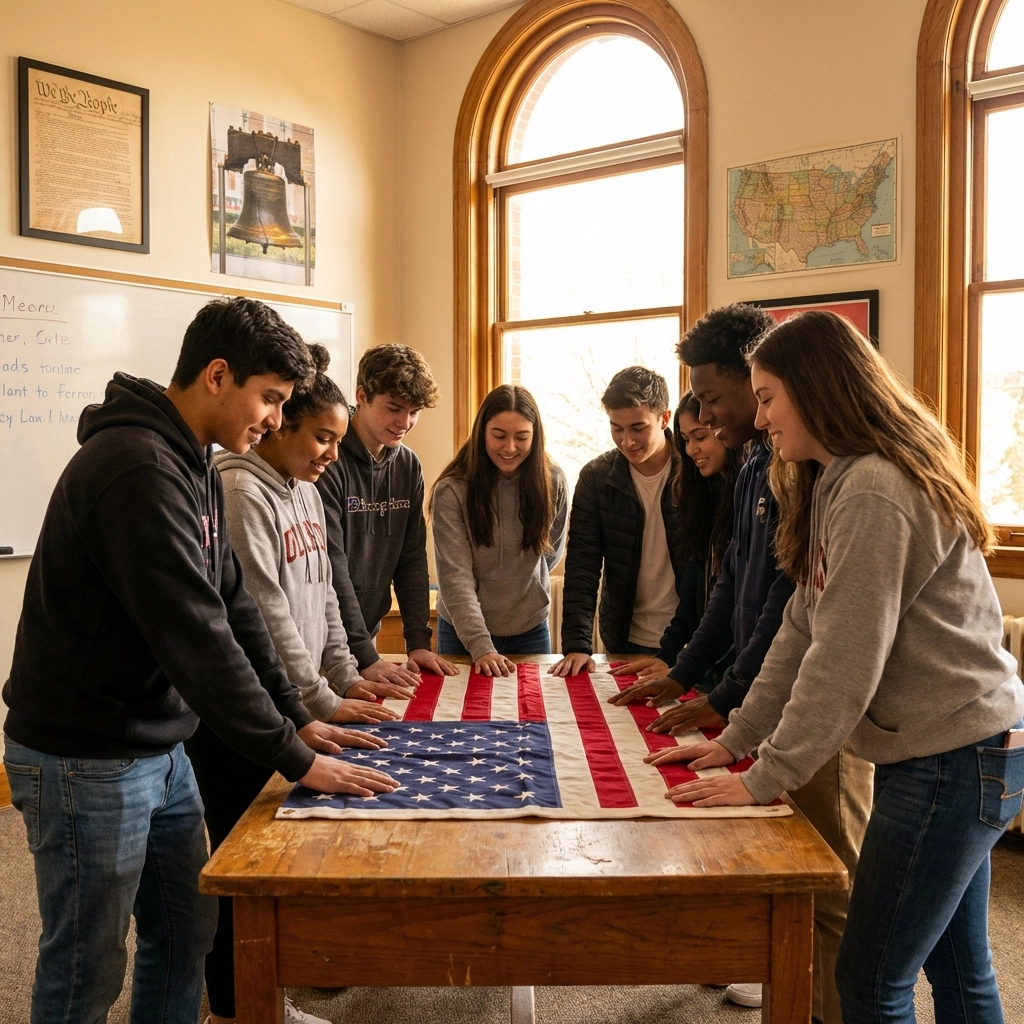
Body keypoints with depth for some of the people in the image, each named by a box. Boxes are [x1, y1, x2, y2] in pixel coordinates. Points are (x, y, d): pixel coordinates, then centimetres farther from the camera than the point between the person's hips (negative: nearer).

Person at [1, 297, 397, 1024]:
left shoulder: (192, 464, 7)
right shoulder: (139, 468, -24)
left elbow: (233, 605, 11)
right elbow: (196, 637, -28)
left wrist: (296, 717, 8)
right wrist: (295, 759, -21)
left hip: (161, 749, 9)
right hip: (87, 763, -9)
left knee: (186, 934, 19)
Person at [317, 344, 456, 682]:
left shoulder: (408, 466, 4)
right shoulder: (329, 463, -18)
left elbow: (412, 559, 5)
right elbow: (331, 568, -21)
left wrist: (419, 641, -3)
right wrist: (365, 657, -22)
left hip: (368, 637, 6)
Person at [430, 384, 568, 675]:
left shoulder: (552, 482, -7)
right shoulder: (451, 490, -17)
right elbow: (455, 577, -20)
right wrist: (480, 647, -27)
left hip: (531, 629, 3)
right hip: (463, 631, -2)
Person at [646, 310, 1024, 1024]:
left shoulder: (877, 491, -20)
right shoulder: (835, 483, 12)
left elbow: (847, 660, -23)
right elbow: (804, 629, 10)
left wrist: (767, 776, -15)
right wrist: (737, 739, 6)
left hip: (955, 759, -10)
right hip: (957, 750, 10)